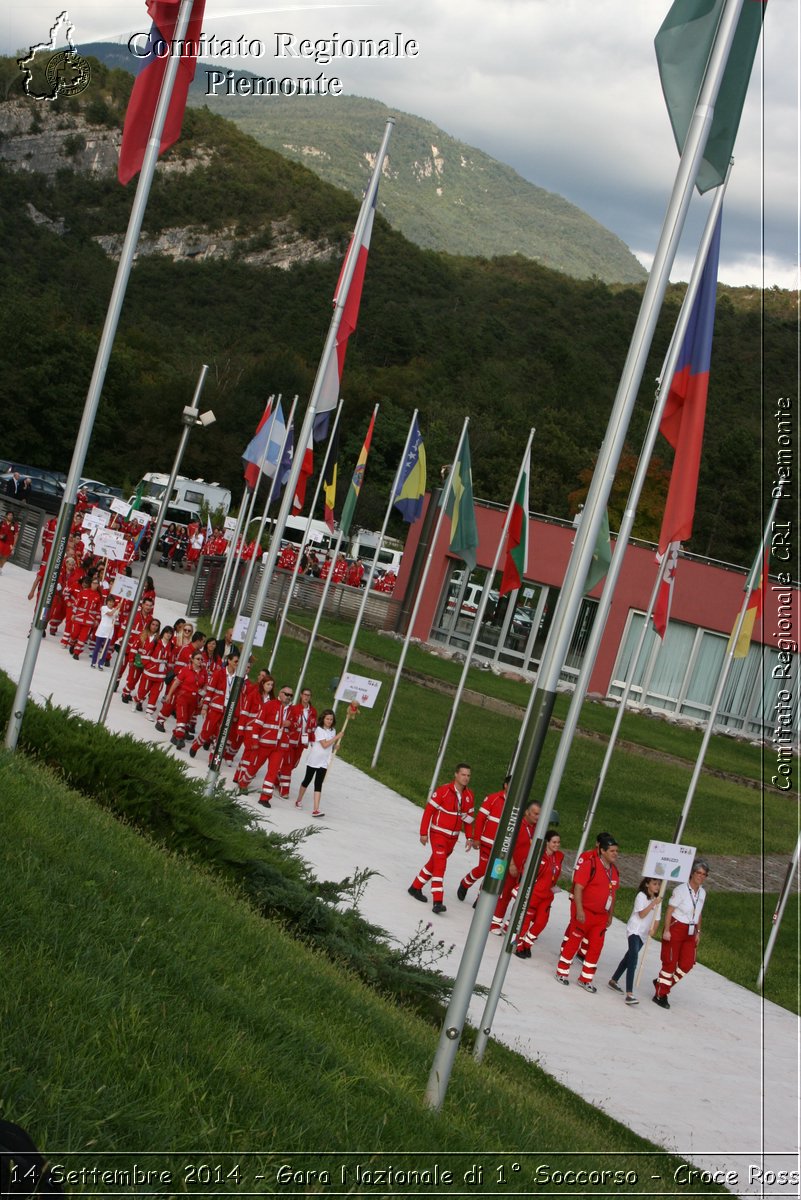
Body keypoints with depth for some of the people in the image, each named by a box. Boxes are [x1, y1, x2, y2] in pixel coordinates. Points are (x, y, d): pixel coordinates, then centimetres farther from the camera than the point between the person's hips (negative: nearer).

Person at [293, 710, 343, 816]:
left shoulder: (333, 731, 9)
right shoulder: (319, 729, -11)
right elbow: (325, 745, -20)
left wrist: (336, 745, -8)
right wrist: (337, 737, -17)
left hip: (324, 762, 4)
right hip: (314, 760, -4)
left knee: (318, 784, -4)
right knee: (307, 780, 11)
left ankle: (316, 809, -13)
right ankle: (299, 800, 34)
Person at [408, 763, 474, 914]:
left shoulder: (469, 796, 2)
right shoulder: (443, 791, -16)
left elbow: (469, 817, 12)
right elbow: (429, 810, -12)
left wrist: (469, 837, 5)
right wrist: (423, 833, -12)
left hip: (453, 838, 6)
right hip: (438, 834, -6)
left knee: (435, 863, 17)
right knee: (440, 865, -15)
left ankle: (416, 888, 34)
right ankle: (437, 902, -18)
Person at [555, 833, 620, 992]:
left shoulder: (614, 871, 10)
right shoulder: (590, 865, -15)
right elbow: (578, 888, -18)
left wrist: (610, 915, 20)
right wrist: (579, 911, -22)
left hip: (601, 916, 7)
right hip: (584, 912, -7)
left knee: (596, 947, 6)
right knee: (573, 942, 3)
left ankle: (585, 979, 17)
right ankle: (562, 972, 18)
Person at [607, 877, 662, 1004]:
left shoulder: (657, 900, 8)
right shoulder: (641, 896, -10)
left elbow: (656, 918, 6)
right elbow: (641, 914, -17)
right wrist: (653, 904, -25)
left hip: (644, 933, 8)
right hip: (634, 930, -8)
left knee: (629, 957, 20)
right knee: (633, 960, -20)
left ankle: (613, 981, 39)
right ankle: (629, 994, -29)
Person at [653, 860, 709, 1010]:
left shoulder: (702, 892, 5)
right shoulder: (681, 889, -16)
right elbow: (669, 910, -15)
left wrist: (698, 932, 14)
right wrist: (666, 930, -18)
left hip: (690, 932, 7)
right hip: (675, 928, -7)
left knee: (687, 963, 3)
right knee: (670, 962, -1)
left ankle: (662, 983, 24)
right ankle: (660, 995, 11)